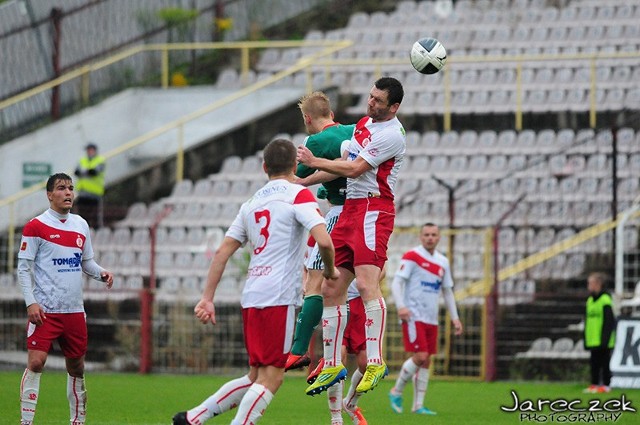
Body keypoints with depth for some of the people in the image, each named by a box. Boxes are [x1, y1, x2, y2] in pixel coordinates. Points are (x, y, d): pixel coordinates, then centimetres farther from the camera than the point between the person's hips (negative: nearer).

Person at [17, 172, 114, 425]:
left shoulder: (81, 225, 12)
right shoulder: (36, 227, -6)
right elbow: (24, 268, -6)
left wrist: (101, 273, -1)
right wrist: (31, 303, -15)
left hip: (74, 310, 6)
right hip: (45, 310, -6)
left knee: (76, 367, 11)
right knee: (36, 362, -15)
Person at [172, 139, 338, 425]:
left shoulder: (251, 204, 19)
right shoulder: (298, 195, -2)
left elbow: (222, 252, 15)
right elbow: (323, 240, -15)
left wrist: (207, 298, 15)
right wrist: (330, 270, 4)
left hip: (251, 297, 7)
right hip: (278, 298, -7)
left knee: (257, 377, 16)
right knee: (271, 378, -7)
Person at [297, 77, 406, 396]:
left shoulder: (392, 135, -11)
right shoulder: (365, 123, 17)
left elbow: (354, 169, -13)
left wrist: (314, 162, -3)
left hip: (374, 210, -9)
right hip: (350, 209, 9)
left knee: (366, 283, -22)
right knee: (330, 289, 4)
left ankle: (376, 362, -23)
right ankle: (333, 365, 9)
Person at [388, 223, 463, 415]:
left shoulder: (443, 262, 14)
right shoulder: (411, 257, -5)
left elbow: (447, 291, 21)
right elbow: (397, 282, -11)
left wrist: (454, 317, 13)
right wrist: (400, 306, -26)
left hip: (431, 319, 6)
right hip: (413, 316, -6)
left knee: (426, 361, 4)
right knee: (420, 357, -16)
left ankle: (418, 405, 7)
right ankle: (396, 392, 2)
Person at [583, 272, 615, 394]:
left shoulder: (605, 300, -12)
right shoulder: (590, 300, 13)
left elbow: (609, 321, -15)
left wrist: (605, 339, -18)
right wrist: (586, 339, 15)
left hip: (602, 341, -8)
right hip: (593, 341, 8)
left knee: (604, 363, -2)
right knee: (594, 363, 11)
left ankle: (605, 385, 3)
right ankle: (594, 384, 17)